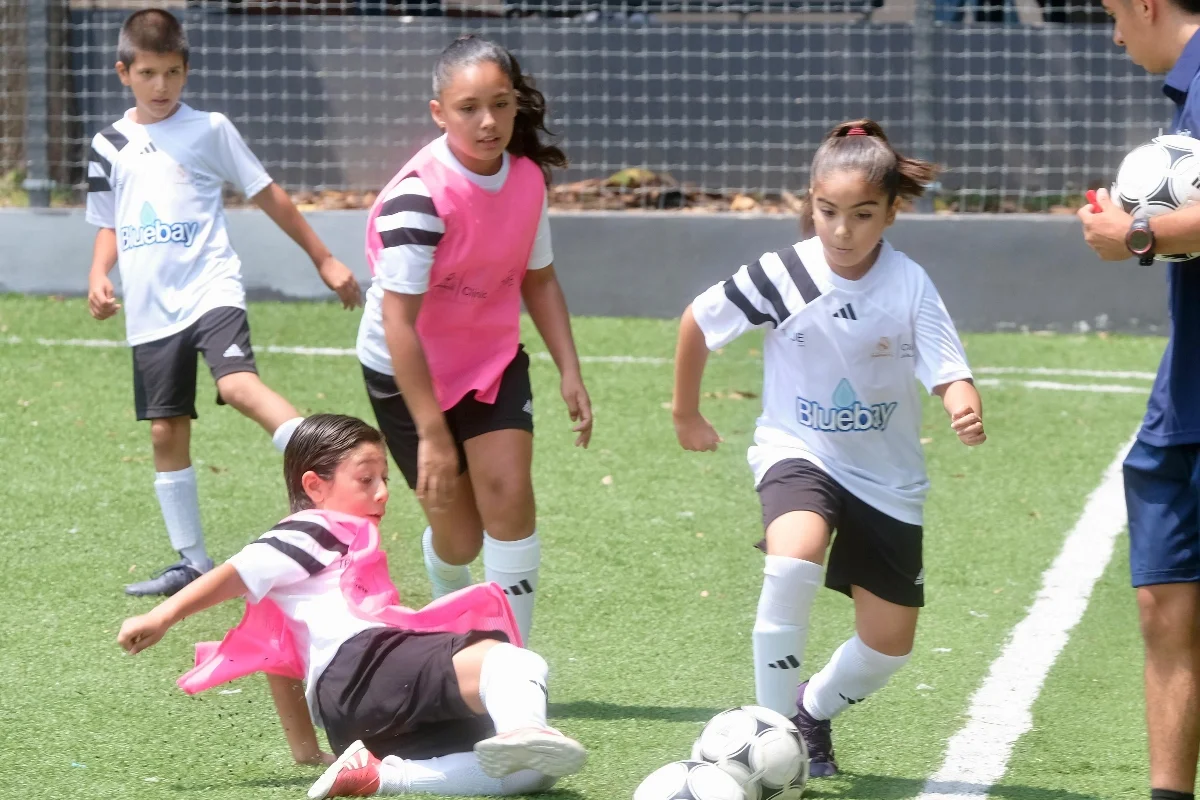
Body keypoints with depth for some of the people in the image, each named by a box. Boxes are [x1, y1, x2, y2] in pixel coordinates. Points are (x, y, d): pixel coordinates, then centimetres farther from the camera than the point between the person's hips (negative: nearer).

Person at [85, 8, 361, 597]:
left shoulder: (208, 130, 1)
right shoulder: (110, 147, 9)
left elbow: (267, 195, 7)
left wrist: (324, 260, 8)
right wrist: (99, 278, 1)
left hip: (209, 289, -4)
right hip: (150, 310, 4)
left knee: (239, 385, -29)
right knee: (166, 431, 5)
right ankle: (191, 560, 14)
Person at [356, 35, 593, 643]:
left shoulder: (527, 177, -8)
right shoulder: (419, 197, -29)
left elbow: (538, 279, 8)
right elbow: (398, 321, -29)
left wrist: (569, 372, 0)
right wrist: (432, 433, -31)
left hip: (492, 357, 4)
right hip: (409, 370, -4)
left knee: (508, 492, -16)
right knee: (457, 534, 2)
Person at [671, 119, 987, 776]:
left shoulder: (910, 285, -14)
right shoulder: (781, 277, -14)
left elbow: (949, 374, -18)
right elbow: (697, 322, 1)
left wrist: (965, 410, -42)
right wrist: (686, 413, 12)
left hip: (886, 474, 2)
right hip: (797, 451, -2)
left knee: (888, 643, 5)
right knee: (794, 558, -34)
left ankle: (812, 716, 37)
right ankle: (773, 728, -20)